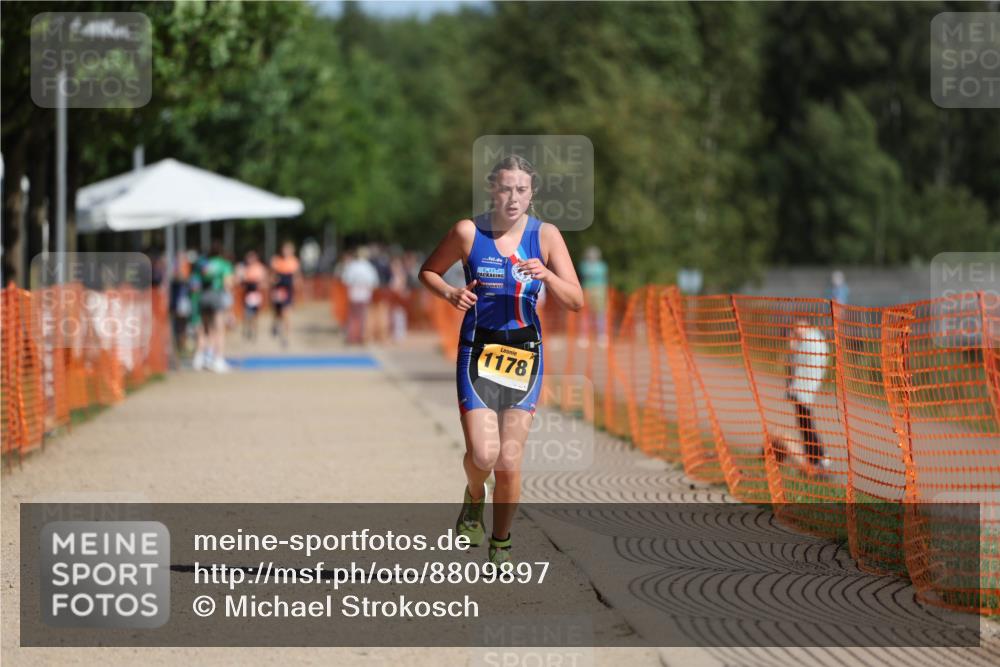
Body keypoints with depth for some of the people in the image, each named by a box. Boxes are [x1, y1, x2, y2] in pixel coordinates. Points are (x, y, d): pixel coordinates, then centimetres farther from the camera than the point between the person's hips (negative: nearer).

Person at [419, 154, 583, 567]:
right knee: (482, 455, -15)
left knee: (509, 462, -1)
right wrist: (451, 293, -9)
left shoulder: (545, 235, -2)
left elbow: (575, 302, -4)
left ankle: (501, 544, 19)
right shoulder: (468, 232, -4)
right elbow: (428, 272, 11)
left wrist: (545, 275, -22)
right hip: (478, 348, -1)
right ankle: (474, 498, 21)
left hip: (524, 352, 1)